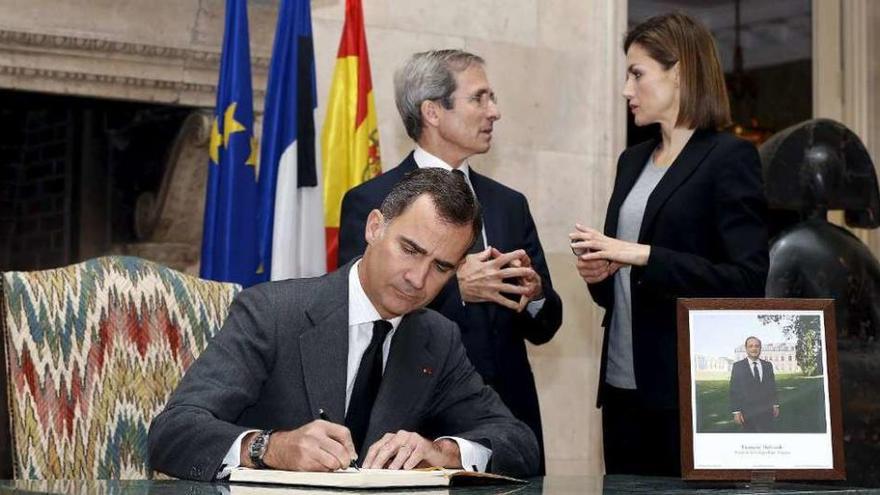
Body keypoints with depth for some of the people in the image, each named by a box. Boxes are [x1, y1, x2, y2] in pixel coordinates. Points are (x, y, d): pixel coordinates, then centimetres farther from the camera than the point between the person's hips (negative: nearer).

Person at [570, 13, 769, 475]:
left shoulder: (730, 157, -6)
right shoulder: (633, 161, 16)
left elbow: (748, 280, -15)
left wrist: (644, 256, -19)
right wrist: (598, 273, 1)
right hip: (623, 385, 7)